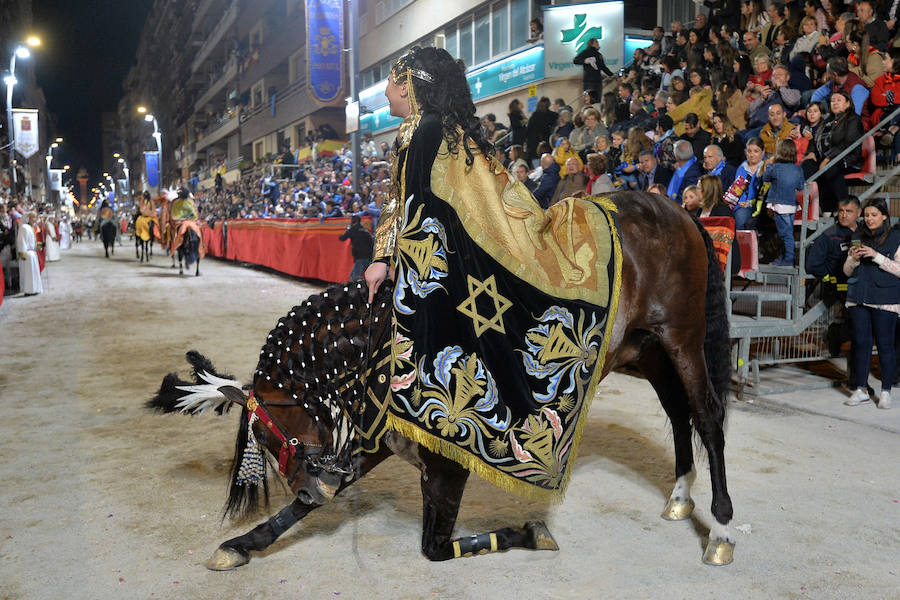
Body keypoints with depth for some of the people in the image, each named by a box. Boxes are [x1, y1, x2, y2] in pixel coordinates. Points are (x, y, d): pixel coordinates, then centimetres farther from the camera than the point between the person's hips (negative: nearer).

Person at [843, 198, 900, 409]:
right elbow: (847, 271, 16)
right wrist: (854, 258, -5)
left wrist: (877, 256, -14)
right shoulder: (857, 237, 14)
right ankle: (861, 390, 12)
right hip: (858, 298, 4)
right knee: (861, 343, 5)